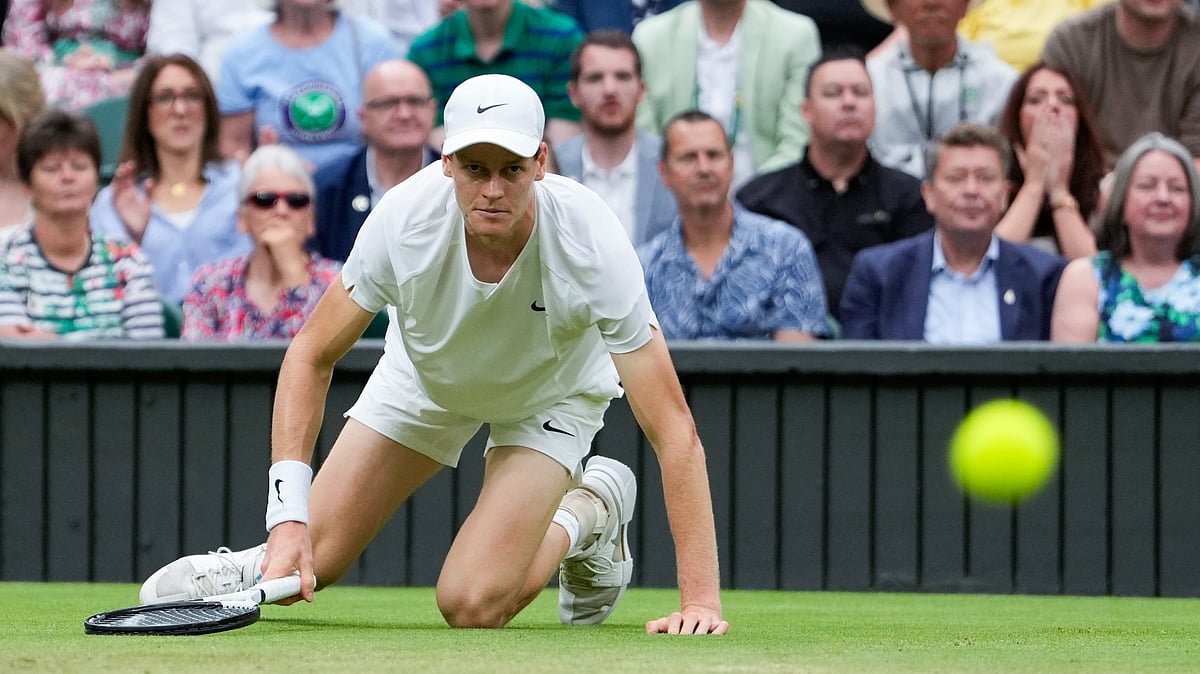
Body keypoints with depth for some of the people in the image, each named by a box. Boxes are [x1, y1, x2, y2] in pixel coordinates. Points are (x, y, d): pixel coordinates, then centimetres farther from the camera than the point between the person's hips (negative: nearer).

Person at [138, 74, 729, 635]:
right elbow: (311, 356, -20)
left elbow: (674, 431, -37)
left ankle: (587, 515, 10)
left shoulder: (591, 242, -39)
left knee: (471, 604, -18)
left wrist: (700, 600, -43)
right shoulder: (404, 218, -34)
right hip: (424, 377, 2)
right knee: (307, 565, -10)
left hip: (549, 396, -2)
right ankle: (269, 559, 26)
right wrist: (289, 516, -30)